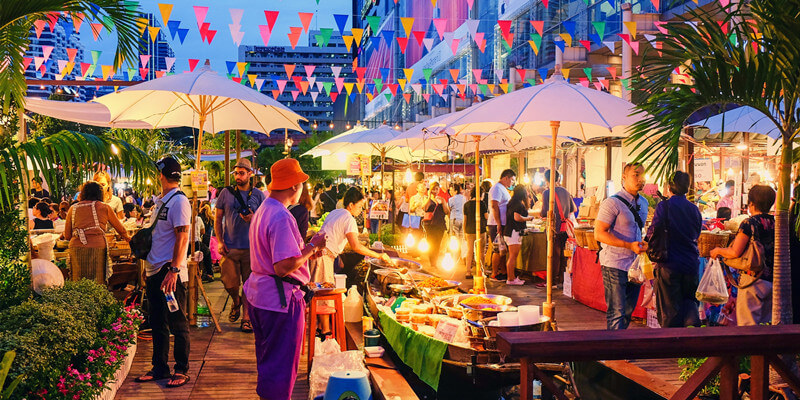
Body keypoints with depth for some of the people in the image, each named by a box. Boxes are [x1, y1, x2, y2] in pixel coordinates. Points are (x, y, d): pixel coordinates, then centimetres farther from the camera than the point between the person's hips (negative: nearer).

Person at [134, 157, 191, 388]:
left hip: (171, 273, -9)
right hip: (155, 271, 9)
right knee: (158, 324, 14)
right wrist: (148, 268, 19)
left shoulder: (179, 201, -12)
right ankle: (160, 367, 24)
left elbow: (182, 238, -18)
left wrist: (173, 270, -24)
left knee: (177, 324, 0)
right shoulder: (160, 202, 16)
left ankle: (182, 370, 8)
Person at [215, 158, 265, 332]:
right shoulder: (226, 193, 5)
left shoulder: (258, 195, 4)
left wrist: (253, 219, -14)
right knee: (229, 283, 0)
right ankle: (236, 302, 32)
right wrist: (220, 241, -1)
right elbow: (218, 219, 9)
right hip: (229, 246, 0)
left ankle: (246, 317, 12)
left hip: (251, 247, 0)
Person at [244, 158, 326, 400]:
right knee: (281, 367, 1)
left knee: (267, 360, 24)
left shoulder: (262, 210, 12)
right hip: (280, 299, -11)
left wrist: (306, 250, 16)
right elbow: (284, 267, -27)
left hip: (258, 294, 11)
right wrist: (313, 247, -16)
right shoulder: (282, 218, -21)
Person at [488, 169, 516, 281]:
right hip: (497, 225, -10)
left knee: (502, 250, 12)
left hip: (503, 225, 10)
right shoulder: (497, 188, -13)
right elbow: (494, 206, -22)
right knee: (499, 250, -6)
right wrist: (499, 224, -24)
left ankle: (498, 271, 19)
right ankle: (495, 274, 1)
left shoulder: (503, 189, 20)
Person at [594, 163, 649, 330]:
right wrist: (629, 245, -22)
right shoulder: (612, 203, -12)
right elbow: (599, 234, -17)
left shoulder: (643, 202, 14)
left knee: (628, 311, 14)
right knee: (616, 313, -6)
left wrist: (643, 245, 12)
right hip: (614, 266, -8)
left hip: (635, 265, 8)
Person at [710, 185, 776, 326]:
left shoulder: (749, 223, -11)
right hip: (773, 281, 7)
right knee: (767, 323, 13)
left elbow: (735, 253, -15)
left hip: (753, 279, -7)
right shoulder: (775, 223, 8)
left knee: (747, 324, -1)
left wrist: (717, 250, 2)